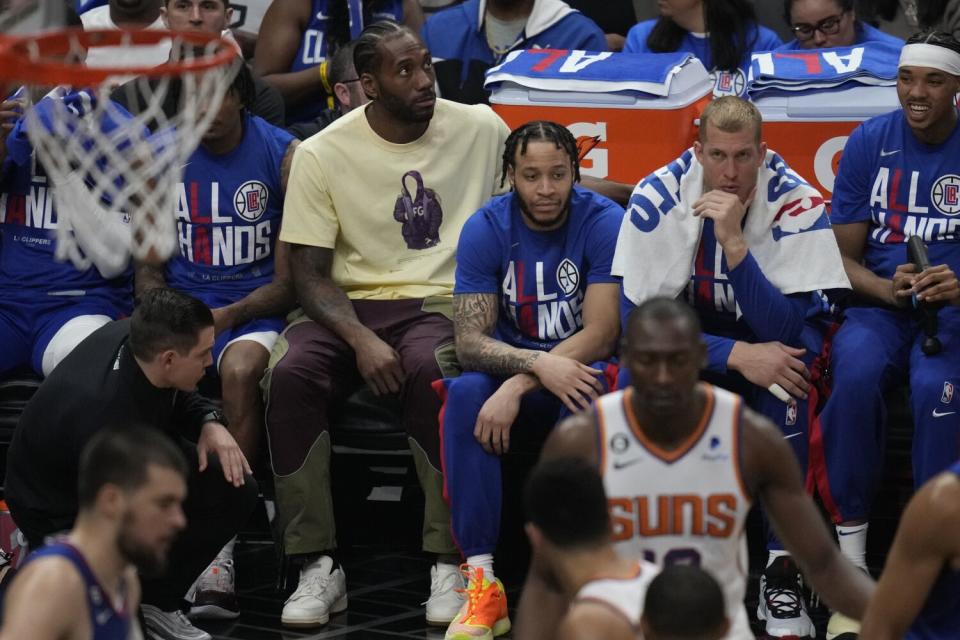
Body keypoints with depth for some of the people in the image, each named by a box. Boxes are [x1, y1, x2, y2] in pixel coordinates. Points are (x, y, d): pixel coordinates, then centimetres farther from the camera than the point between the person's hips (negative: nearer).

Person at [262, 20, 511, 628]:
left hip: (444, 300, -1)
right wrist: (361, 339, -21)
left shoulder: (481, 129, 1)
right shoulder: (322, 154, -2)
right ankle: (320, 564, -23)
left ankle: (450, 561, -26)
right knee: (288, 373, -31)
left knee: (429, 369, -37)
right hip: (351, 304, 1)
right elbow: (309, 272, -3)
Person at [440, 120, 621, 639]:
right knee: (464, 394, -30)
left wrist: (518, 385, -30)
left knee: (589, 390, -36)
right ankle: (480, 577, -28)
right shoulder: (485, 229, -8)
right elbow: (469, 341, -15)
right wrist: (540, 364, -34)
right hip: (514, 365, 2)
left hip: (578, 369, -2)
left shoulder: (604, 222, -14)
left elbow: (601, 335, -20)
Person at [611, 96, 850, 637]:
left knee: (788, 370, -35)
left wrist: (734, 243, -42)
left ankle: (783, 567, -26)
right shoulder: (658, 198, -19)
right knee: (638, 375, -31)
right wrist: (738, 355, -31)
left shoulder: (796, 204, -22)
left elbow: (789, 329, -30)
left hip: (767, 335, -1)